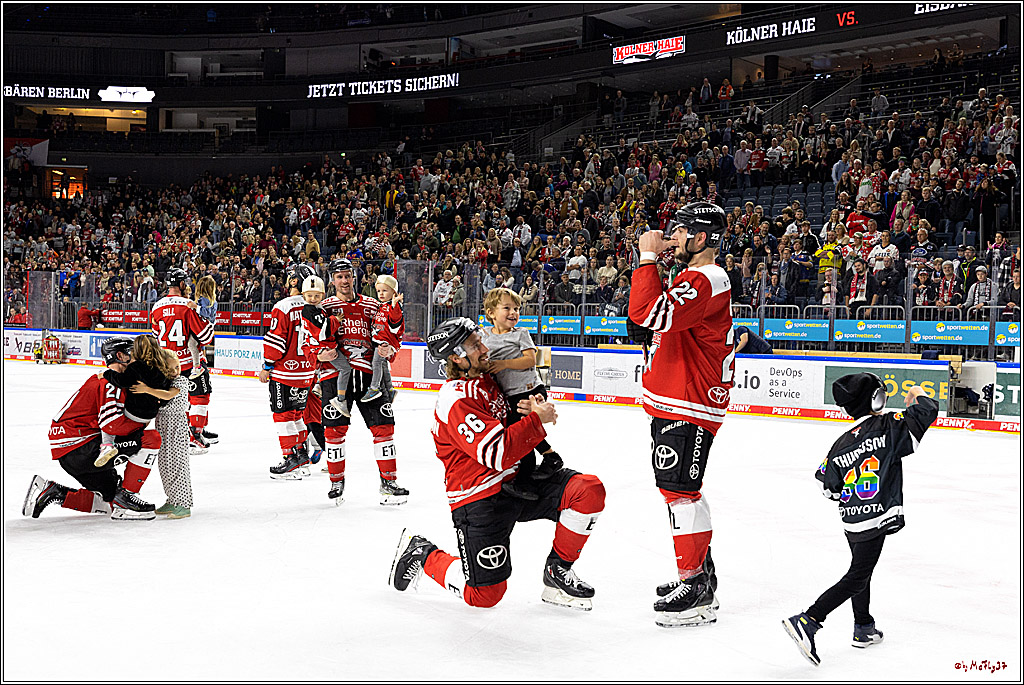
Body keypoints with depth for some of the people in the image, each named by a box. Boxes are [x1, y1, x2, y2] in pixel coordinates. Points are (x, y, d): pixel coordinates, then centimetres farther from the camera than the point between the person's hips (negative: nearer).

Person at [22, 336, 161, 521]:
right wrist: (141, 425, -9)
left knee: (111, 501, 14)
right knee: (151, 438, -18)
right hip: (77, 445, -10)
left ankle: (52, 492, 10)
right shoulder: (110, 382, -11)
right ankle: (126, 495, -11)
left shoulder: (102, 380, 22)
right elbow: (112, 424, -23)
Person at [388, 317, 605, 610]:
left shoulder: (486, 378, 8)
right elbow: (498, 453, -27)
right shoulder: (455, 399, -20)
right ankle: (422, 555, 18)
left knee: (589, 491, -13)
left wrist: (535, 404, 0)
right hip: (479, 497, -8)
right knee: (484, 594, -7)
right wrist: (537, 419, -20)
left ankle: (558, 570, 3)